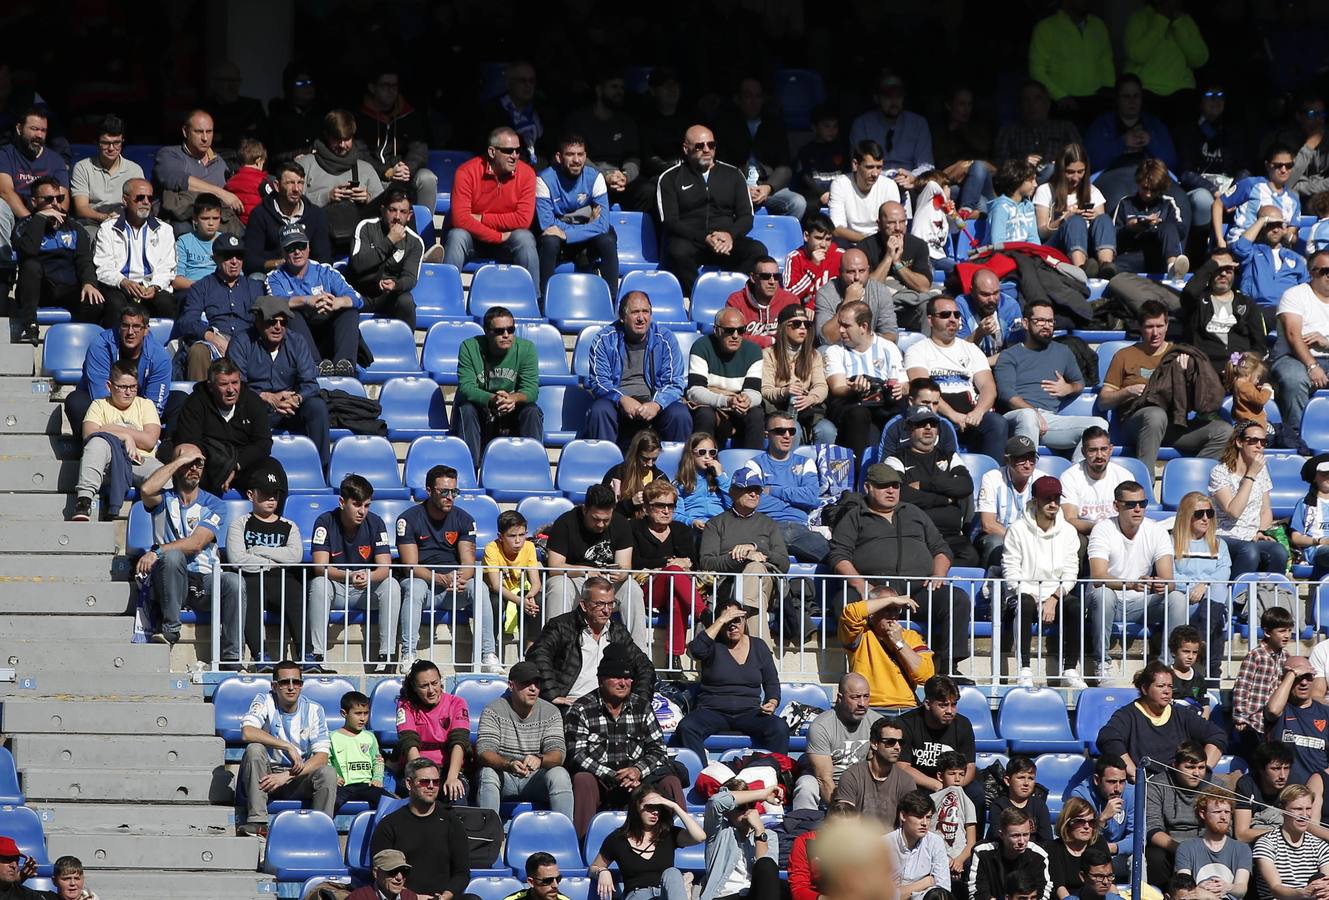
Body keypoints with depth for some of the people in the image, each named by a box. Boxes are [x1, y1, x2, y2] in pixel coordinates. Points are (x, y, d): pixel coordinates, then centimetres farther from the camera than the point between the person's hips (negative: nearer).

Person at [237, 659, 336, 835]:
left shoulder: (313, 710, -2)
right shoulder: (265, 701, -5)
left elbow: (322, 756, -11)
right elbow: (247, 732, -25)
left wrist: (287, 776, -23)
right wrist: (288, 747, -27)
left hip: (299, 781, 1)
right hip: (266, 775, -1)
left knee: (328, 773, -27)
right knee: (254, 749, -30)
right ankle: (257, 822, -31)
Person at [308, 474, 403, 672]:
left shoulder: (375, 523, -8)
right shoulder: (325, 522, -13)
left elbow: (385, 568, -15)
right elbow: (320, 567, -23)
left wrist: (368, 577, -40)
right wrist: (348, 577, -42)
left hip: (368, 590, 2)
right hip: (336, 587, -2)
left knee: (391, 586, -27)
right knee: (318, 584, -33)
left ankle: (386, 655, -27)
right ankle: (317, 655, -33)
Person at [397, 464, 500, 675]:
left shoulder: (463, 519, 5)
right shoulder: (409, 519, -4)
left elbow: (469, 562, -3)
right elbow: (411, 566, -12)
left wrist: (460, 579, -27)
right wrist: (441, 579, -29)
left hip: (454, 588, 3)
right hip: (423, 582, -2)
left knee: (479, 587, -28)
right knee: (415, 587, -37)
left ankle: (488, 656, -31)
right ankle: (407, 656, -39)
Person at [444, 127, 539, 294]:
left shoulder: (526, 173, -11)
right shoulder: (467, 172, -16)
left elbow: (523, 220, -18)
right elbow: (460, 218, -23)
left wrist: (481, 219, -19)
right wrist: (498, 236, -23)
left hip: (507, 241, 1)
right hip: (473, 237, -1)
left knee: (524, 239, -29)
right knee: (456, 237, -31)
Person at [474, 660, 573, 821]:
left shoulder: (550, 712, 1)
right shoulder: (493, 711, -5)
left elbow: (558, 753, -11)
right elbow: (484, 751, -17)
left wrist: (539, 760, -36)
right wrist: (509, 765, -39)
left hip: (536, 780, 1)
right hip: (504, 778, -1)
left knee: (560, 776, -28)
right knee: (487, 773, -32)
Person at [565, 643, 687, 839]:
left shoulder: (642, 707, 13)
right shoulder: (581, 710, 1)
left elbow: (658, 750, 9)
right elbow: (576, 755, -9)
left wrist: (638, 771, -14)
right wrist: (613, 776, -20)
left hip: (636, 781, 3)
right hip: (598, 783, -3)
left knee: (670, 782, -22)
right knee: (582, 779, -35)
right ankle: (580, 841, -43)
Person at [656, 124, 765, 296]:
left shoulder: (733, 175, 18)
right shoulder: (671, 178, 10)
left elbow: (747, 217, 12)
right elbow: (670, 222, -1)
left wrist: (730, 235, -12)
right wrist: (705, 238, -16)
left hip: (727, 241, 2)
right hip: (688, 241, -2)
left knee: (758, 251, -28)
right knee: (679, 252, -38)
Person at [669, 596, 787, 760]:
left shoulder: (759, 647, 13)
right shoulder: (714, 645, 4)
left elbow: (772, 682, 18)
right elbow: (696, 649, -20)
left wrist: (772, 702, -5)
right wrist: (721, 621, -15)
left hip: (749, 712, 2)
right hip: (712, 711, -2)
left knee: (780, 728, -29)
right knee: (686, 728, -33)